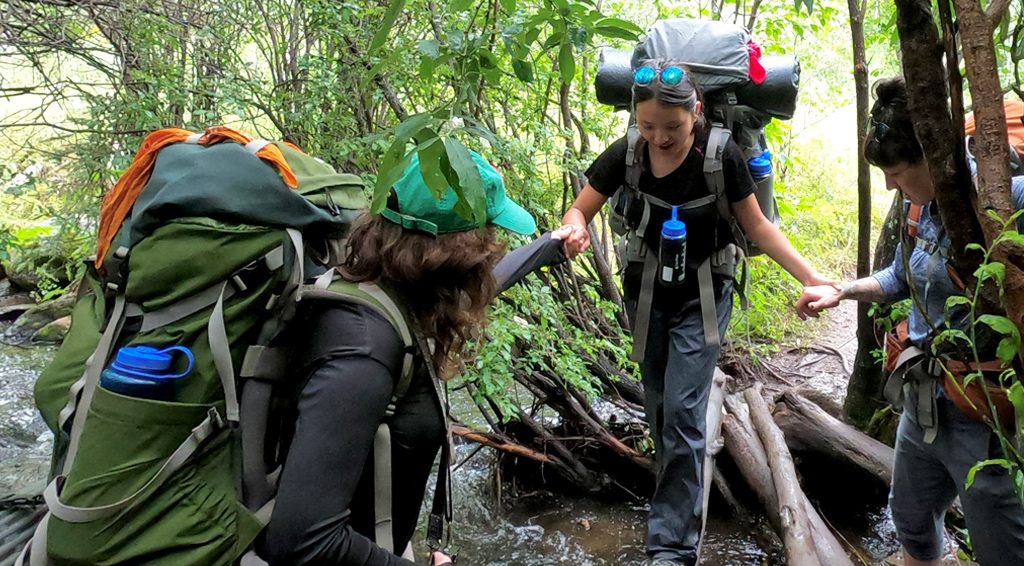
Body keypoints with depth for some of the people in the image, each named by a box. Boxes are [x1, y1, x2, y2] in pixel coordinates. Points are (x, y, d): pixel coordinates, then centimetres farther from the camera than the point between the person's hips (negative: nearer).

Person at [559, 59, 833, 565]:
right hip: (645, 294, 3)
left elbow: (758, 227, -7)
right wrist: (577, 230, -29)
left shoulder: (720, 156, -18)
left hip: (702, 298, -3)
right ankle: (681, 497, 37)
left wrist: (812, 278, -15)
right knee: (659, 410, 13)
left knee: (683, 412, -11)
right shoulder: (626, 155, -13)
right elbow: (579, 210, -4)